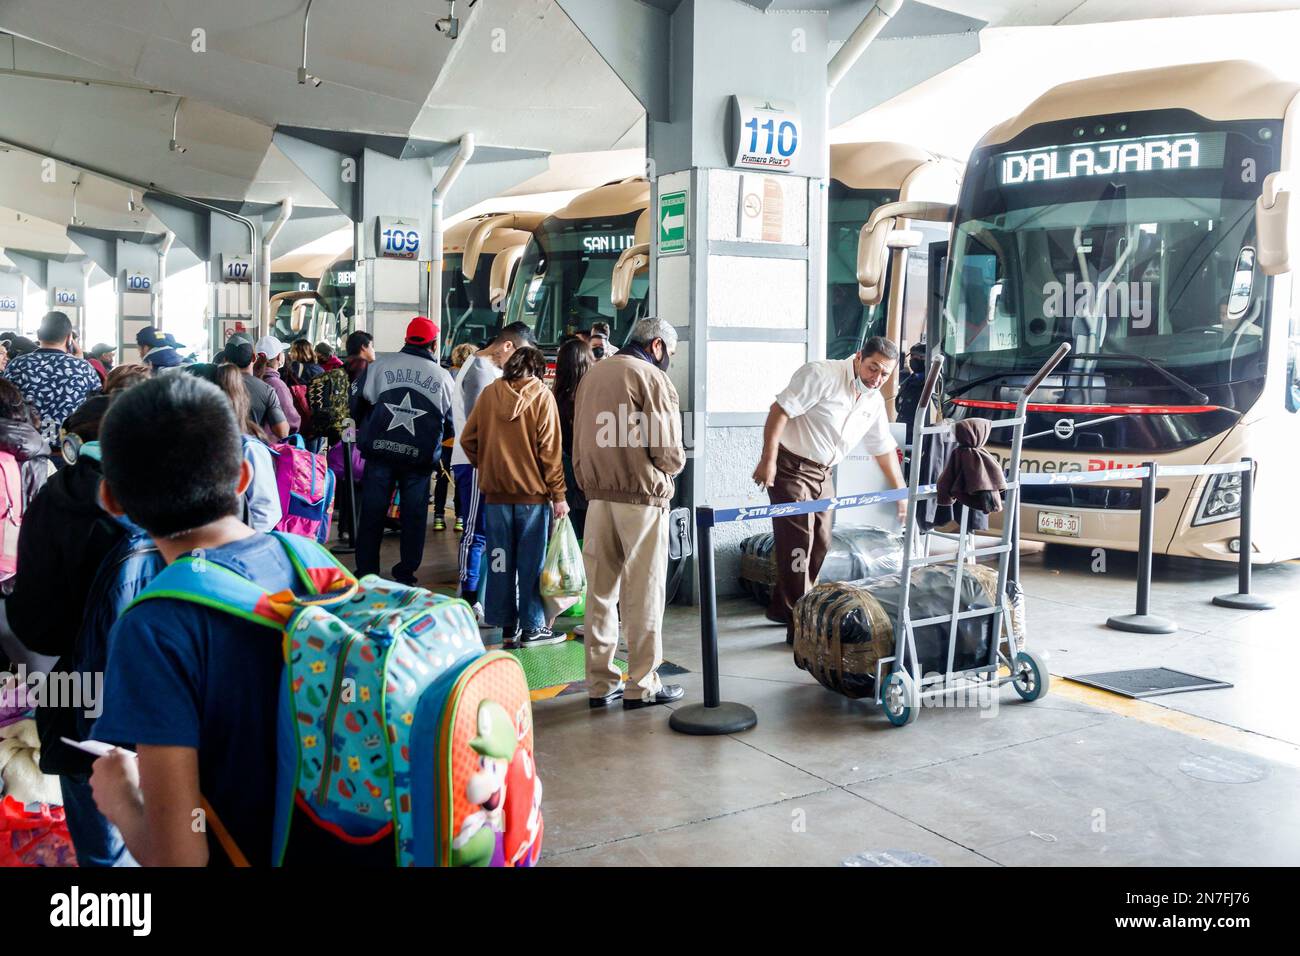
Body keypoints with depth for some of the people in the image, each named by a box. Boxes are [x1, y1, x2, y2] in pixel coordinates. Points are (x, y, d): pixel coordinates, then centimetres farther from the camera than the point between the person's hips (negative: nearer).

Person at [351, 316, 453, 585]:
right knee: (414, 517, 10)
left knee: (371, 513, 9)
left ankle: (365, 572, 12)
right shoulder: (443, 377, 2)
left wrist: (364, 429, 21)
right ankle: (405, 574, 14)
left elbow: (357, 402, 4)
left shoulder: (380, 365, 0)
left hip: (380, 451, 0)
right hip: (420, 457, 0)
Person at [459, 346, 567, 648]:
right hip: (533, 490, -3)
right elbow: (550, 449, -9)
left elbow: (467, 439, 5)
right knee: (531, 561, 5)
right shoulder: (542, 396, -6)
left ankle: (507, 626, 16)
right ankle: (532, 628, 10)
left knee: (500, 559, 10)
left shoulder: (489, 393, 3)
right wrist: (558, 494, -6)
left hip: (495, 490, 3)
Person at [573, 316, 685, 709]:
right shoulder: (653, 378, -9)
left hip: (597, 496, 6)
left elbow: (579, 444, 14)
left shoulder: (591, 374, 13)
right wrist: (670, 468, 9)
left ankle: (600, 682, 17)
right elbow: (670, 454, -12)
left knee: (600, 590, 11)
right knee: (643, 593, 2)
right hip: (641, 498, -6)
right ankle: (642, 685, 9)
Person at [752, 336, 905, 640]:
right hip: (790, 467, -8)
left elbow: (884, 449, 17)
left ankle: (782, 607, 26)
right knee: (798, 543, -9)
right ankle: (799, 624, -3)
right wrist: (768, 459, -24)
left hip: (821, 474, 8)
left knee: (820, 545, 11)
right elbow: (780, 410, -20)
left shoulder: (875, 403, 7)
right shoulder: (821, 375, -17)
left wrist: (901, 492, 18)